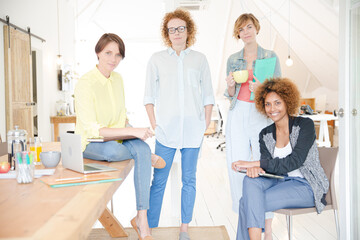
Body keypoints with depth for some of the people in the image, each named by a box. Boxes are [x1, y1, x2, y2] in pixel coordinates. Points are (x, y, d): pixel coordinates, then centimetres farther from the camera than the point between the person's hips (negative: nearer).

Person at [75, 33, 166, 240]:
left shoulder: (117, 79, 4)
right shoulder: (85, 84, -18)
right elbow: (92, 130, -23)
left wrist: (131, 129, -8)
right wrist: (133, 132, -26)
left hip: (115, 138, 6)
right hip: (90, 144, -6)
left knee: (142, 148, -25)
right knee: (112, 150, -39)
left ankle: (142, 219, -23)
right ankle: (149, 156, -5)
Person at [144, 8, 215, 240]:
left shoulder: (199, 59, 10)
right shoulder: (157, 59, 7)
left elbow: (208, 95, 11)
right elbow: (149, 96, 7)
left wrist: (206, 124, 3)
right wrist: (154, 124, -2)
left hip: (193, 130, 1)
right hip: (166, 131, -1)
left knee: (189, 179, 8)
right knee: (159, 180, 0)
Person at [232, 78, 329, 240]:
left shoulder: (305, 125, -8)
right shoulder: (265, 134, 8)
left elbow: (294, 162, -20)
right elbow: (267, 167, 1)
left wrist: (254, 163, -25)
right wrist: (255, 168, -25)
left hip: (307, 186, -5)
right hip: (281, 182, 5)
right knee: (250, 180, -29)